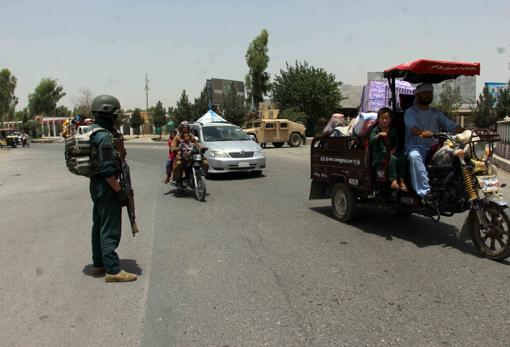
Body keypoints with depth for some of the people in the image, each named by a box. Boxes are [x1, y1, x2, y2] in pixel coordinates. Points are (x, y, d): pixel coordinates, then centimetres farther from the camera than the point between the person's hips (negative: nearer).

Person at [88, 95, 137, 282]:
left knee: (99, 226, 17)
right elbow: (107, 170, -25)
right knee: (110, 231, -6)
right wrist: (120, 191, -20)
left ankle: (98, 264, 28)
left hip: (97, 187, 11)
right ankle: (113, 270, 0)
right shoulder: (104, 136, -20)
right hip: (107, 189, -11)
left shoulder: (92, 132, 12)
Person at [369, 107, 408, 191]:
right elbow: (371, 141, -16)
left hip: (391, 152, 5)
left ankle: (402, 181, -22)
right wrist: (379, 135, -32)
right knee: (393, 159, -32)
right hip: (379, 155, -5)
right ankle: (393, 181, -35)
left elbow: (396, 143, 19)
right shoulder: (376, 130, 1)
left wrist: (393, 150, 0)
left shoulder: (393, 131, 16)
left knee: (402, 159, -22)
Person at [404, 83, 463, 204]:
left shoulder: (436, 113, 22)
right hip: (416, 147, -4)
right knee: (414, 156, -39)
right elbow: (412, 126, -15)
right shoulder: (410, 112, 7)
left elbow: (450, 125, 8)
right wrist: (421, 133, -39)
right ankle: (425, 193, -45)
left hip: (434, 148, 4)